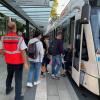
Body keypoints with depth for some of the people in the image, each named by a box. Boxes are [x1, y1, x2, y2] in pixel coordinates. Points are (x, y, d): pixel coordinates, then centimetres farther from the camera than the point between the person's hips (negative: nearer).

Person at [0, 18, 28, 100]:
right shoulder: (19, 38, -20)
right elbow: (23, 52, -20)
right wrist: (25, 63, -13)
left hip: (9, 61, 5)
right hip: (18, 62, -5)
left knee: (9, 76, 27)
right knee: (18, 79, 5)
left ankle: (8, 89, 48)